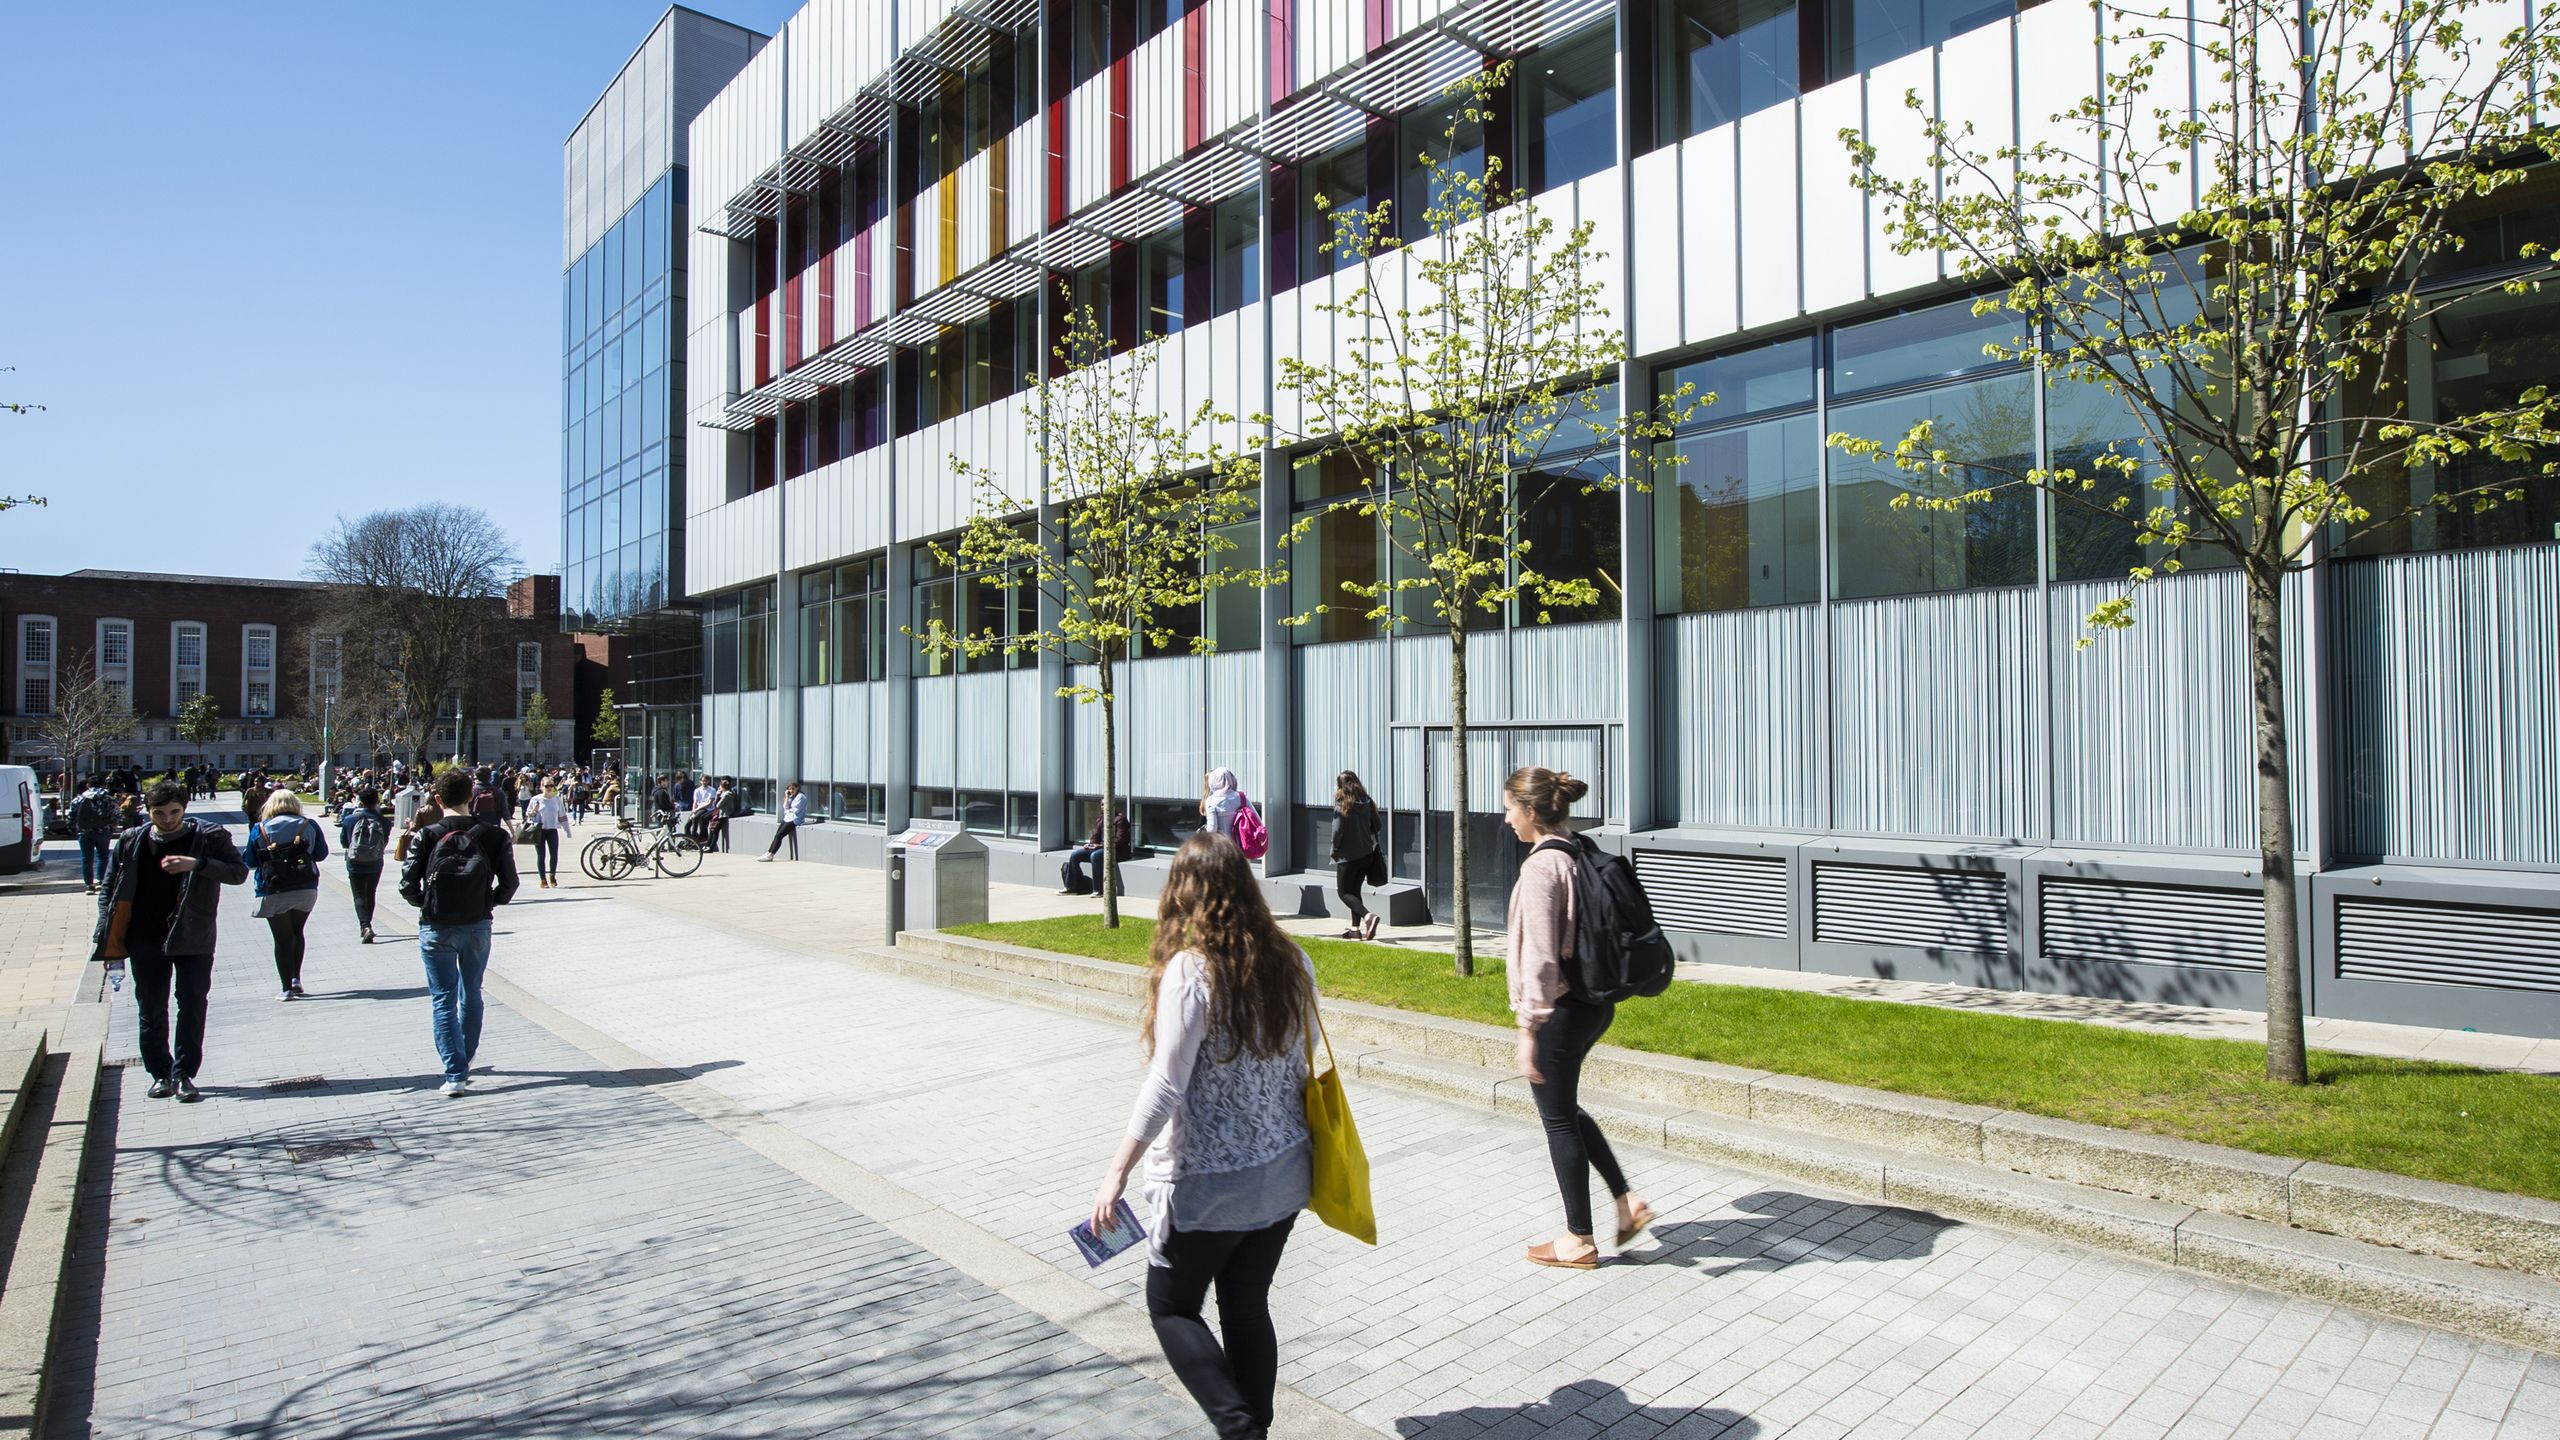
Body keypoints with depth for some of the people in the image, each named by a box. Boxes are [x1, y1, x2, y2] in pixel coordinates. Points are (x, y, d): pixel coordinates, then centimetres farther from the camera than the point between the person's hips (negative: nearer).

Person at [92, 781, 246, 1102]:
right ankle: (161, 1073, 20)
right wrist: (107, 938, 4)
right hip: (146, 940, 2)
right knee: (152, 1010, 8)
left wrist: (197, 863, -24)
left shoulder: (210, 838, -3)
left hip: (193, 940, -2)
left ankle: (184, 1074, 8)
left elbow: (238, 871, -9)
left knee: (192, 1006, -1)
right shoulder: (131, 841, 4)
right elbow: (109, 889, 10)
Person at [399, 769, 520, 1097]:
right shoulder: (493, 835, -6)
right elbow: (509, 884, -4)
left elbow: (408, 886, -11)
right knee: (471, 994, 21)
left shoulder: (427, 836, -11)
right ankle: (466, 1058, 37)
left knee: (443, 1000, 4)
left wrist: (427, 904, 8)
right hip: (477, 927, 2)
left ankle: (455, 1074, -2)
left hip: (436, 929, -2)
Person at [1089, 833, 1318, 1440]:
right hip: (1282, 1173, 6)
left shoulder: (1191, 971, -19)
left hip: (1208, 1184, -6)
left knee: (1172, 1306, 14)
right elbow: (1304, 1065, 6)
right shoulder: (1291, 962, -1)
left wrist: (1118, 1171, -11)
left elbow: (1165, 1087, -19)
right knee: (1249, 1306, 19)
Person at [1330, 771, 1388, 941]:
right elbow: (1377, 827, 7)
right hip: (1367, 854, 6)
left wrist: (1334, 851, -2)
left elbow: (1337, 831, -15)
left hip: (1348, 855, -6)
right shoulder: (1367, 803, 4)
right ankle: (1355, 929, 16)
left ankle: (1368, 915, -18)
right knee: (1355, 890, 17)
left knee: (1344, 892, 4)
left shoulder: (1342, 805, -13)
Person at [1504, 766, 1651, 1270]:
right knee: (1566, 1108, 24)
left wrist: (1528, 1028, -20)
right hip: (1596, 1001, 9)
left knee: (1558, 1119, 7)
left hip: (1562, 1010, -9)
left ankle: (1579, 1240, 21)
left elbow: (1539, 954, -24)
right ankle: (1627, 1202, 25)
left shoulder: (1541, 865, -21)